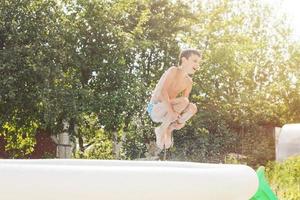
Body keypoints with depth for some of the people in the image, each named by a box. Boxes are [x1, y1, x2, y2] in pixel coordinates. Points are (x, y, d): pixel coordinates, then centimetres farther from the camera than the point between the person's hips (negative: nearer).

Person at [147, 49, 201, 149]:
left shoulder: (188, 82, 7)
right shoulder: (173, 71, -13)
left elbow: (185, 105, 5)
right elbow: (162, 91, -26)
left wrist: (182, 120, -14)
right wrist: (171, 111, -36)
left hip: (165, 112, 7)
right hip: (155, 109, -7)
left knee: (192, 107, -17)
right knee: (184, 101, -29)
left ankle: (169, 129, -2)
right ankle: (162, 129, -14)